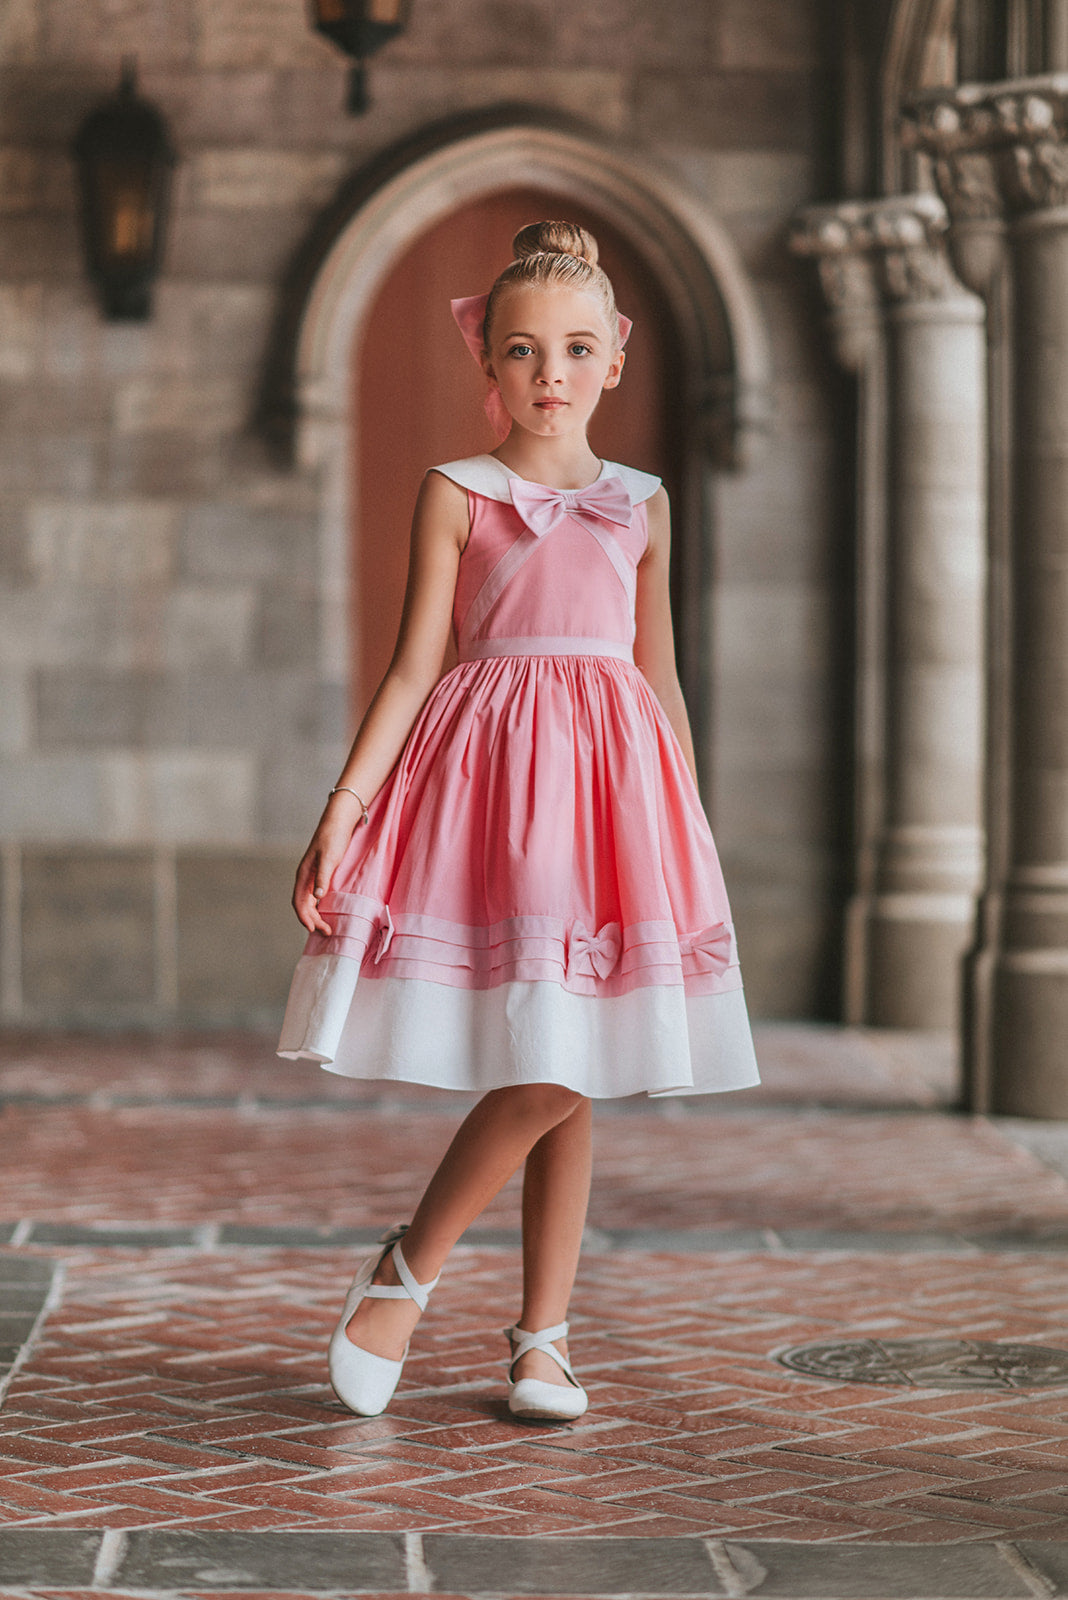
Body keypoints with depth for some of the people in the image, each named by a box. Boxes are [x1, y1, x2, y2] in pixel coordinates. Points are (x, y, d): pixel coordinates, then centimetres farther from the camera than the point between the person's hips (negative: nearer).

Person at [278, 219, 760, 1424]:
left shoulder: (640, 504, 13)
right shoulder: (457, 493, 3)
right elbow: (415, 666, -1)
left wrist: (695, 832, 16)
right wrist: (341, 810, -9)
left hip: (609, 778, 4)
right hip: (490, 773, -3)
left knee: (569, 1081, 5)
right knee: (545, 1077, -13)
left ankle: (542, 1338, 15)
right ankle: (405, 1273, 6)